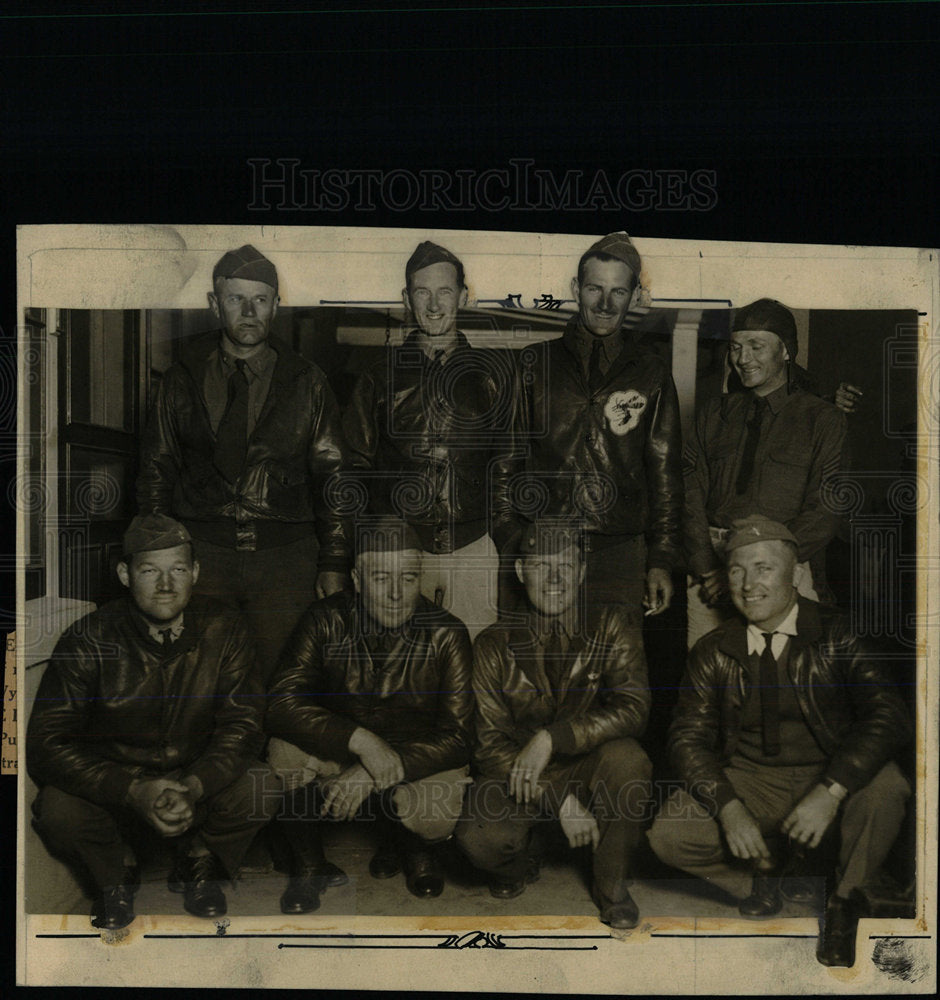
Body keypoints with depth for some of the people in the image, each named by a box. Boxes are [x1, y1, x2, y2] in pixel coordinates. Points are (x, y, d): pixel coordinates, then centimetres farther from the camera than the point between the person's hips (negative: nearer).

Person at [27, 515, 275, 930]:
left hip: (198, 783, 1)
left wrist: (195, 786, -31)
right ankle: (115, 876, 5)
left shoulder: (223, 631, -10)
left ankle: (197, 866, 7)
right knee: (58, 810, -30)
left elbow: (243, 725, -11)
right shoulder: (88, 640, -16)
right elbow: (45, 744, -20)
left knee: (260, 788, -26)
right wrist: (135, 791, -34)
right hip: (111, 783, -1)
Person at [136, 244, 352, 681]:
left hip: (285, 561, -1)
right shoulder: (182, 378, 8)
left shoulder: (307, 383, 5)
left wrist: (335, 564, 0)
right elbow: (155, 471, 12)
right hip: (200, 552, 1)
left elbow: (333, 478, 5)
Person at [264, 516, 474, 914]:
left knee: (439, 811, -33)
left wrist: (370, 776, -28)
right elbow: (280, 703, -21)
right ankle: (308, 867, -2)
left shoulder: (445, 635, -13)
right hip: (338, 756, 1)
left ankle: (412, 847, 8)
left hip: (418, 762, -1)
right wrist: (360, 740, -35)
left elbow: (457, 736, -16)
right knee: (285, 750, -28)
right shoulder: (327, 621, -11)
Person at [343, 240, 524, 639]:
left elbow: (509, 460, 11)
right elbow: (356, 463, 13)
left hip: (473, 549, 0)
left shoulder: (495, 369, 8)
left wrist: (504, 537, 5)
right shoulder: (380, 375, 7)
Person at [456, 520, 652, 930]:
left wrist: (551, 738, -31)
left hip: (590, 770, 0)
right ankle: (518, 867, 11)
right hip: (518, 775, 0)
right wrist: (560, 800, -21)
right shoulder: (494, 645, -7)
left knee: (626, 757, -33)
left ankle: (612, 883, -6)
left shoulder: (613, 626, -6)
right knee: (477, 838, -29)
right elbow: (489, 743, -9)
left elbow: (632, 708, -18)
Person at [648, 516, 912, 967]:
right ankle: (765, 870, 10)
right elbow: (689, 738, -3)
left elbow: (888, 716, -19)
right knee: (669, 835, -22)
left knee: (884, 789, -34)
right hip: (748, 782, 2)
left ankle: (844, 902, -3)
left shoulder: (837, 636, -7)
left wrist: (830, 794, -32)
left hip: (832, 775, -2)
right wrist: (729, 809, -21)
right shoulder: (712, 653, 1)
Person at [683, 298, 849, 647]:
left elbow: (824, 513, -3)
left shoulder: (825, 420, 5)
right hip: (711, 564, 3)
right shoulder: (714, 414, 15)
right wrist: (707, 568, -8)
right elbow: (691, 496, 7)